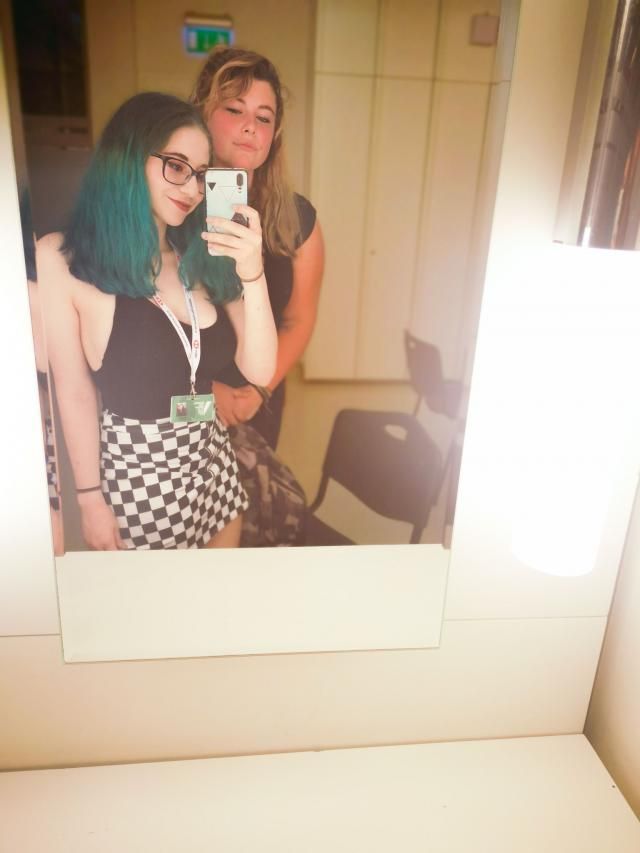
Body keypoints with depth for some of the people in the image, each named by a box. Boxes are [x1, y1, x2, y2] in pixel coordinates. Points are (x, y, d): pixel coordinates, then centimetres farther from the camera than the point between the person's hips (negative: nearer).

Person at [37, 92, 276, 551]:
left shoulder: (202, 257, 2)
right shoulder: (61, 259, -11)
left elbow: (260, 370, -5)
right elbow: (74, 393, -8)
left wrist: (252, 273, -17)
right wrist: (90, 497, -4)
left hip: (215, 463, 5)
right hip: (134, 471, -4)